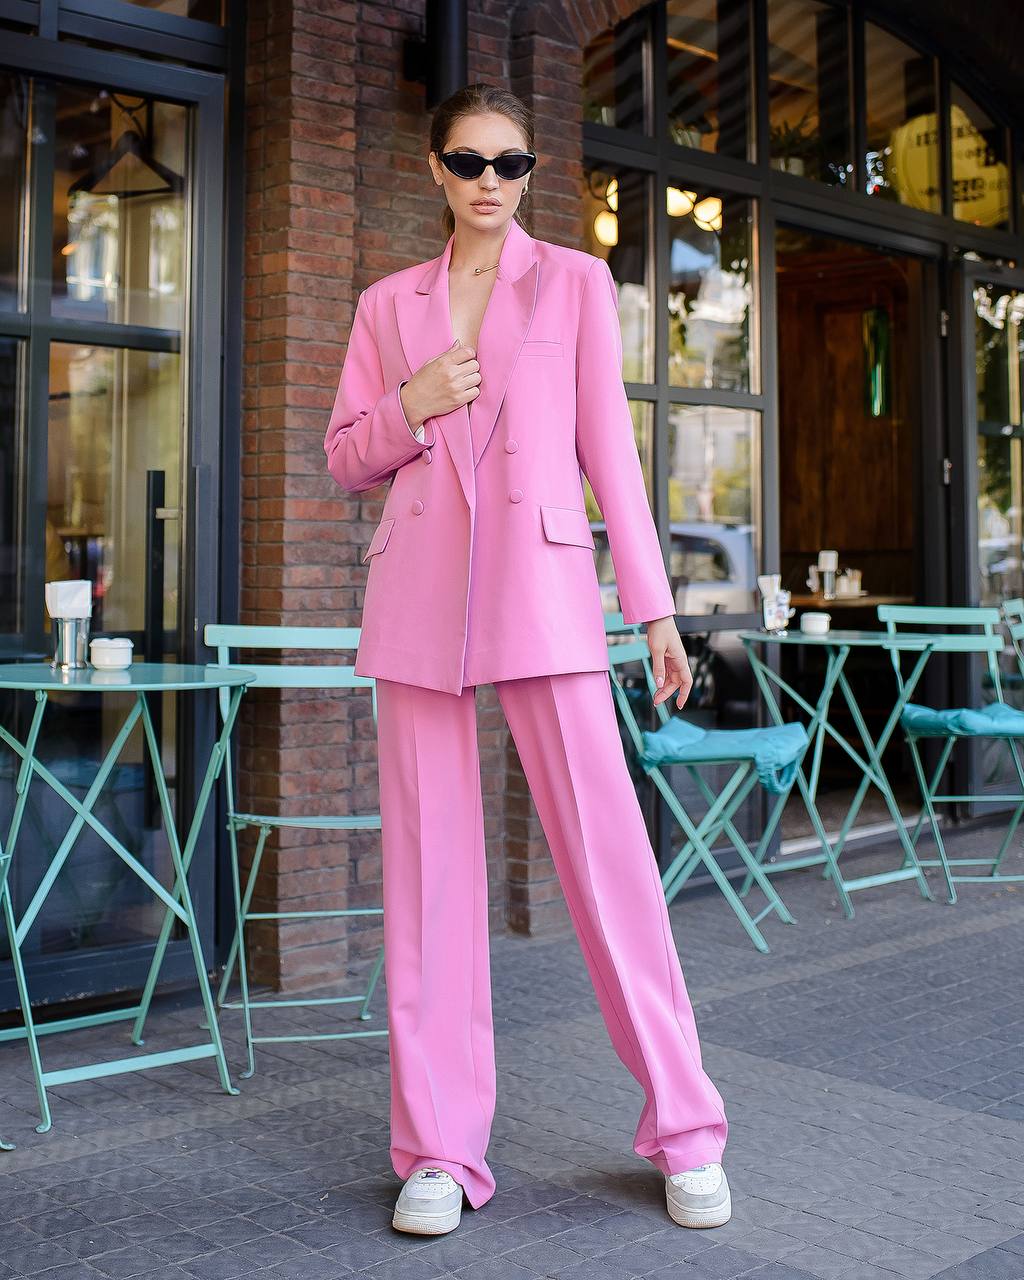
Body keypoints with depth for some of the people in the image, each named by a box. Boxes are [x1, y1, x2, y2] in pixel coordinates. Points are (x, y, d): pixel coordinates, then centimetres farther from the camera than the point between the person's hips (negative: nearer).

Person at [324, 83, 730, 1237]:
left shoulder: (576, 282, 11)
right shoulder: (388, 304, 15)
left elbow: (608, 448, 7)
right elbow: (345, 460, 16)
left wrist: (654, 608, 2)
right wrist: (412, 404, -5)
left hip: (541, 588, -2)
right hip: (417, 596, 2)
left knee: (607, 849, -6)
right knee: (428, 862, 2)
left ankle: (683, 1129, 8)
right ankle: (439, 1146, 11)